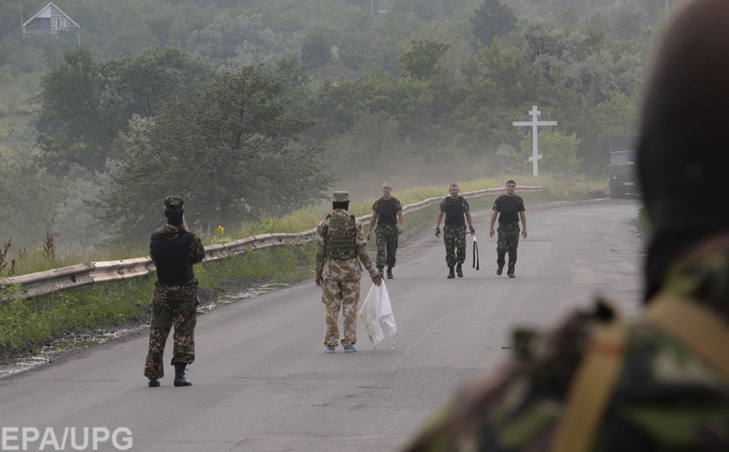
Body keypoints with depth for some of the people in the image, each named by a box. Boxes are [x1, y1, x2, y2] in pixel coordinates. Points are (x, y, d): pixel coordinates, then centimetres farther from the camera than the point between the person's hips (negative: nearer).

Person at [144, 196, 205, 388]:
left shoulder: (155, 237, -4)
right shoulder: (189, 238, -15)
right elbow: (199, 257, 2)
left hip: (162, 291, 3)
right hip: (185, 290, -3)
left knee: (158, 332, 9)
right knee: (184, 332, 4)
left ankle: (153, 375, 7)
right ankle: (179, 373, -4)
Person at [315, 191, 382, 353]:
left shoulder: (324, 225, -4)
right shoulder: (355, 224, -5)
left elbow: (320, 252, -4)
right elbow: (362, 251, -5)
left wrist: (318, 273, 6)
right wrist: (373, 272, 1)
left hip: (330, 271, 0)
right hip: (351, 270, 0)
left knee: (331, 307, 8)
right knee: (350, 307, 7)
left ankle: (330, 344, 8)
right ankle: (349, 343, 5)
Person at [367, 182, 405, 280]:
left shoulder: (395, 202, 4)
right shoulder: (377, 203, 9)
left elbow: (401, 216, -1)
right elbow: (373, 217, 12)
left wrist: (402, 226, -20)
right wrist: (369, 230, 6)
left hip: (392, 229, 0)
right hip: (381, 229, 0)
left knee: (392, 252, 5)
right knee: (381, 250, -13)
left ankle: (389, 270, 20)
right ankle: (380, 270, -20)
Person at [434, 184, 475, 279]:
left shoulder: (463, 201, 9)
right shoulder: (445, 202, 9)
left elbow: (468, 215, 14)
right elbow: (440, 215, 10)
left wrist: (471, 227, 10)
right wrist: (437, 228, 3)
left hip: (460, 228, -1)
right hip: (448, 228, 1)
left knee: (461, 247, -15)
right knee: (450, 250, -1)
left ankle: (459, 267, 3)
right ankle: (451, 271, 6)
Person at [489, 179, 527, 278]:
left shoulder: (518, 200, 9)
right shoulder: (499, 199, 6)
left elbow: (522, 214, 9)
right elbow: (494, 214, 5)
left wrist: (524, 228, 3)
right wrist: (491, 228, -2)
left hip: (514, 227, 1)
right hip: (502, 227, -1)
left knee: (513, 250, 0)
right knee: (501, 248, -11)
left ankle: (511, 271, 9)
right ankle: (500, 264, 16)